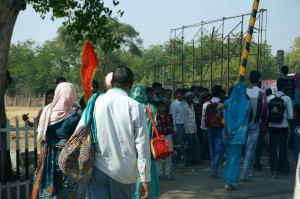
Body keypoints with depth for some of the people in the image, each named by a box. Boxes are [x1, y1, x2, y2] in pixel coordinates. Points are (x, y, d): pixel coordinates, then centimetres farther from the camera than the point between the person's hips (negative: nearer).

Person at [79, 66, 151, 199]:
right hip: (125, 172, 0)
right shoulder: (135, 106, -5)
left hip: (98, 169, 0)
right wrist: (145, 178, -1)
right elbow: (142, 144, -6)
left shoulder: (95, 102, -2)